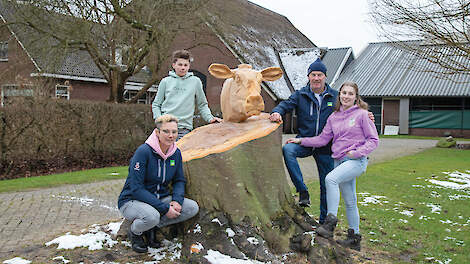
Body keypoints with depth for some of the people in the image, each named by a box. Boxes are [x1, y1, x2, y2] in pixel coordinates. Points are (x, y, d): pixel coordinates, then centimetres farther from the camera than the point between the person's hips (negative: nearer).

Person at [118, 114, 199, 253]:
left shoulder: (176, 153, -1)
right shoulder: (143, 151, -22)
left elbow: (179, 180, 9)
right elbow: (136, 188, -23)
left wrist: (177, 200, -14)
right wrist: (164, 208, -26)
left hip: (160, 198, 6)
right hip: (132, 200, -6)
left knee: (192, 208, -13)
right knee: (152, 216, -38)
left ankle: (152, 227, 0)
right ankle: (135, 232, -1)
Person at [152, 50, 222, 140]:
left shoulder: (195, 81, 8)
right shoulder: (166, 81, 9)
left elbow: (202, 105, 14)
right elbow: (156, 104, 13)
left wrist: (210, 118, -1)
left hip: (184, 128, -1)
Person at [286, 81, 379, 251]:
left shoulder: (362, 114, -3)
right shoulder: (334, 117, 11)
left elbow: (373, 140, -2)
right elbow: (323, 139, 14)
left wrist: (357, 152, -15)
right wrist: (301, 141, 6)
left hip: (357, 160, -6)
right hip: (339, 160, 6)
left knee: (331, 178, -30)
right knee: (349, 201, 11)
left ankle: (330, 223, -24)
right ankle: (354, 238, 22)